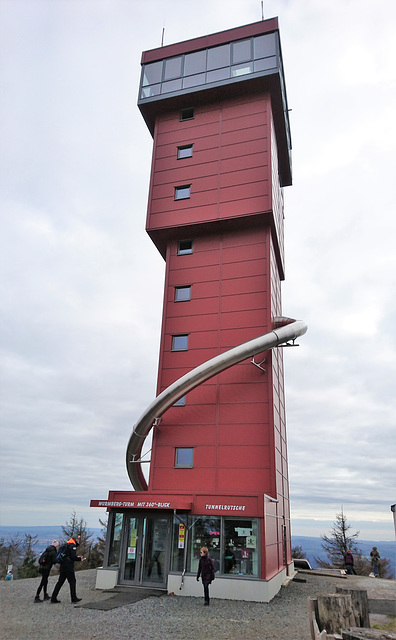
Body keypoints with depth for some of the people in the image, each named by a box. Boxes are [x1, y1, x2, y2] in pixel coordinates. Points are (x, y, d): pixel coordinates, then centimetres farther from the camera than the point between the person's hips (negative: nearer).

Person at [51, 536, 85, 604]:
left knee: (60, 582, 11)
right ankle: (74, 598, 7)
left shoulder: (67, 545, 19)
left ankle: (53, 598, 10)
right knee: (72, 582, 1)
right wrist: (80, 559, -3)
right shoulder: (73, 546, -11)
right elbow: (73, 557, -18)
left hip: (63, 567, 9)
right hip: (69, 567, -9)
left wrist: (77, 557, 19)